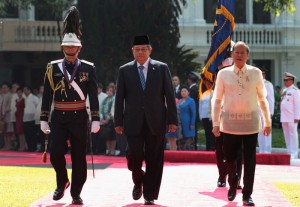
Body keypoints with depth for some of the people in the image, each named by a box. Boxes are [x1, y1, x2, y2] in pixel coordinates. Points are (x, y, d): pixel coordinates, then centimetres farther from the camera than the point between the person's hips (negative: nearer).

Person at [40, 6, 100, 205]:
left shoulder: (88, 68, 1)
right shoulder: (53, 68, 3)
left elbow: (93, 96, 0)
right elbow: (47, 95, 5)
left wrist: (96, 120, -7)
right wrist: (44, 119, 2)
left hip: (79, 117, -1)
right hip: (59, 118, 1)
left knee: (79, 157, 1)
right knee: (56, 153, -10)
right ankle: (62, 182, 17)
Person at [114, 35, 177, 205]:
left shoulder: (162, 68, 5)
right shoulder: (125, 70, 7)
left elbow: (170, 96, 3)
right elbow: (120, 98, 6)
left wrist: (172, 120, -2)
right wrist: (119, 122, 1)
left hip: (156, 121, 0)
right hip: (134, 121, 0)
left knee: (154, 159, 1)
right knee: (134, 154, -10)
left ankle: (150, 195, 11)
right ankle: (138, 181, 21)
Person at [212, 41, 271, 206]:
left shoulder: (256, 73, 0)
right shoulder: (223, 73, 0)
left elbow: (262, 99, 5)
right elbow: (217, 100, 2)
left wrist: (267, 122, 6)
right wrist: (216, 123, -2)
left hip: (250, 123, 0)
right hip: (230, 122, 0)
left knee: (249, 160, -1)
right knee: (230, 157, 9)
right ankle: (233, 185, 36)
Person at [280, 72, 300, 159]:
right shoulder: (284, 90, 18)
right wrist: (282, 116, 17)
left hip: (291, 117, -8)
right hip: (284, 117, 8)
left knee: (293, 134, -7)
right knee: (286, 135, 9)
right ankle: (289, 152, 15)